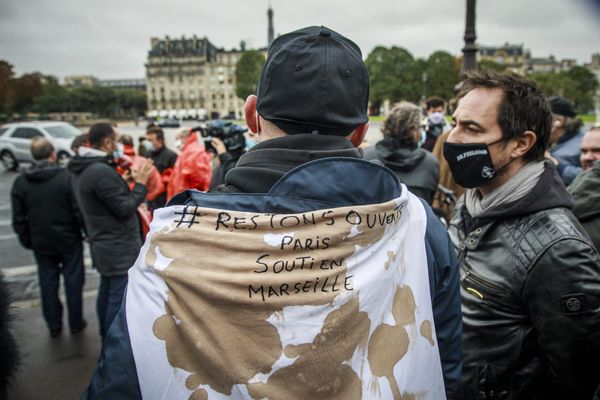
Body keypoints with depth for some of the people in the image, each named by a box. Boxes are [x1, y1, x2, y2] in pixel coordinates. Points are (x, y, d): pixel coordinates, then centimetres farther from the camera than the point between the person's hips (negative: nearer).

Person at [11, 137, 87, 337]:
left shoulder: (20, 182, -3)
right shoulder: (66, 178, -18)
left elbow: (18, 219, 2)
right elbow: (79, 211, -16)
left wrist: (26, 241, 14)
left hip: (41, 243, 3)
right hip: (69, 240, -3)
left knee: (48, 283, 15)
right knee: (73, 281, 10)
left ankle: (54, 325, 25)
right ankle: (76, 322, 21)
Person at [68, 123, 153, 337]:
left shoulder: (83, 170, 9)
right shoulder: (102, 171, -23)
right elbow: (125, 209, -20)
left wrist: (129, 180, 8)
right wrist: (140, 183, -11)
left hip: (104, 245, 11)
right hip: (120, 249, -11)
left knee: (107, 292, 21)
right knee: (120, 298, -1)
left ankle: (107, 337, 37)